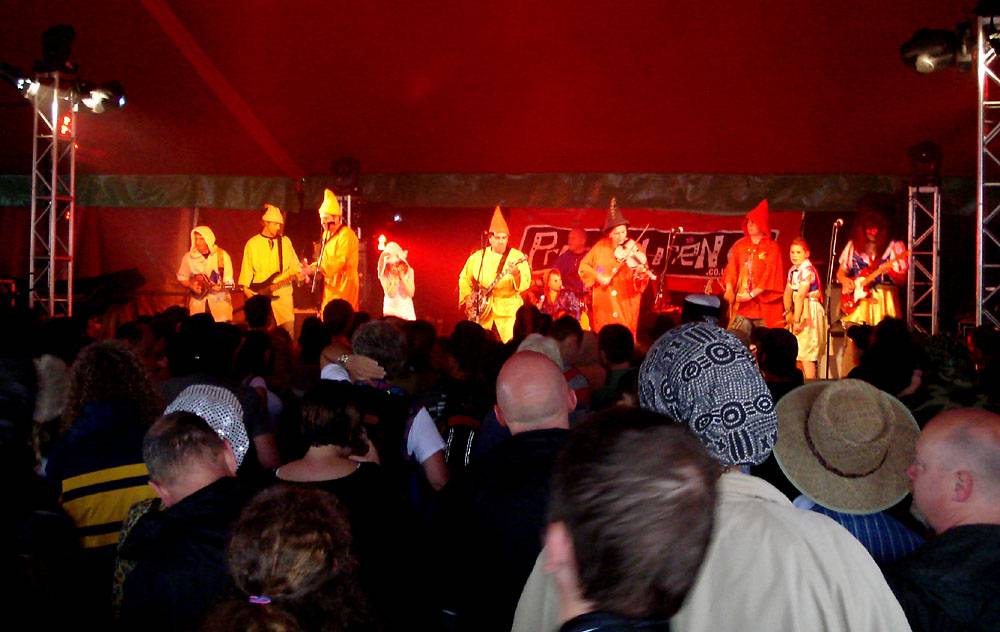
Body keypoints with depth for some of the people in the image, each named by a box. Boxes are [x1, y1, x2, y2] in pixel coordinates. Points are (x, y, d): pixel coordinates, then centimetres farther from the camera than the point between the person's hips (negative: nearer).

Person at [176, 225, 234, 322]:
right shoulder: (189, 257, 0)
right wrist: (191, 285, -6)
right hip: (198, 302, 1)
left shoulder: (222, 255, -5)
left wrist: (221, 286, -24)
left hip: (219, 302, -1)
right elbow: (182, 278, 12)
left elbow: (229, 281, -4)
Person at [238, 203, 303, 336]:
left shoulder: (285, 241, 9)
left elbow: (294, 265, 10)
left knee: (289, 329, -7)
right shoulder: (252, 243, 4)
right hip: (260, 294, -1)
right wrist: (245, 288, -7)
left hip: (283, 292, 1)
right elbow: (247, 269, 3)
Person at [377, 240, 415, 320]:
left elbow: (411, 293, -10)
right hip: (391, 310, -1)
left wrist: (402, 277, -16)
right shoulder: (384, 274, -8)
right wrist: (396, 278, -19)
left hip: (406, 309, 2)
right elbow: (390, 294, -16)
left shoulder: (408, 271, -5)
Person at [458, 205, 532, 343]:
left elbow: (525, 283, -11)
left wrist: (516, 274, -31)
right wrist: (468, 297, 5)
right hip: (480, 310, 3)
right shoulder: (477, 256, 8)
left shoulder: (517, 256, -1)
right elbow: (464, 278, 18)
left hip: (508, 311, -3)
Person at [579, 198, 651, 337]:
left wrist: (640, 276, -31)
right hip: (603, 304, 2)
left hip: (626, 304, -2)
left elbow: (643, 274, -8)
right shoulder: (601, 247, 2)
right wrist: (598, 276, -12)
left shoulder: (635, 248, -3)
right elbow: (584, 266, 4)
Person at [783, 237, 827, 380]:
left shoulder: (807, 270, -17)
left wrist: (797, 320, -24)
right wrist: (788, 312, -5)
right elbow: (788, 293, 9)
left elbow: (800, 296, -21)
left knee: (806, 354, -10)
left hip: (809, 312, -9)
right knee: (799, 352, 13)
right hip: (798, 310, 9)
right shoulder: (793, 270, 10)